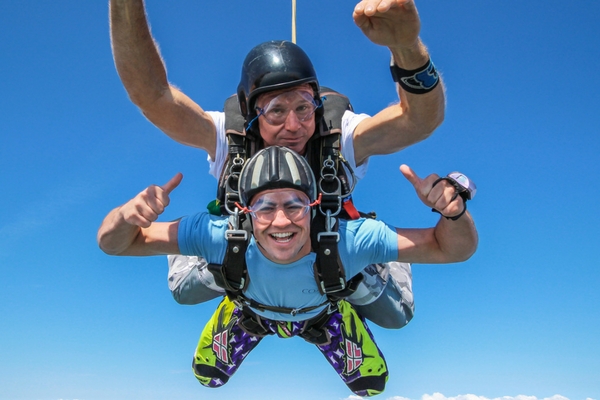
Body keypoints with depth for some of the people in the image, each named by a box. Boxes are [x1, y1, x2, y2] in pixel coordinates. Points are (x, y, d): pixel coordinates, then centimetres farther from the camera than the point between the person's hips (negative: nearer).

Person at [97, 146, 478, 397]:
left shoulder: (348, 240, -47)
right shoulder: (220, 236, -45)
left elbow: (453, 249, -39)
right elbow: (113, 244, -38)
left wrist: (454, 211, -61)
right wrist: (126, 216, -61)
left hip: (324, 313, 0)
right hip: (250, 310, 0)